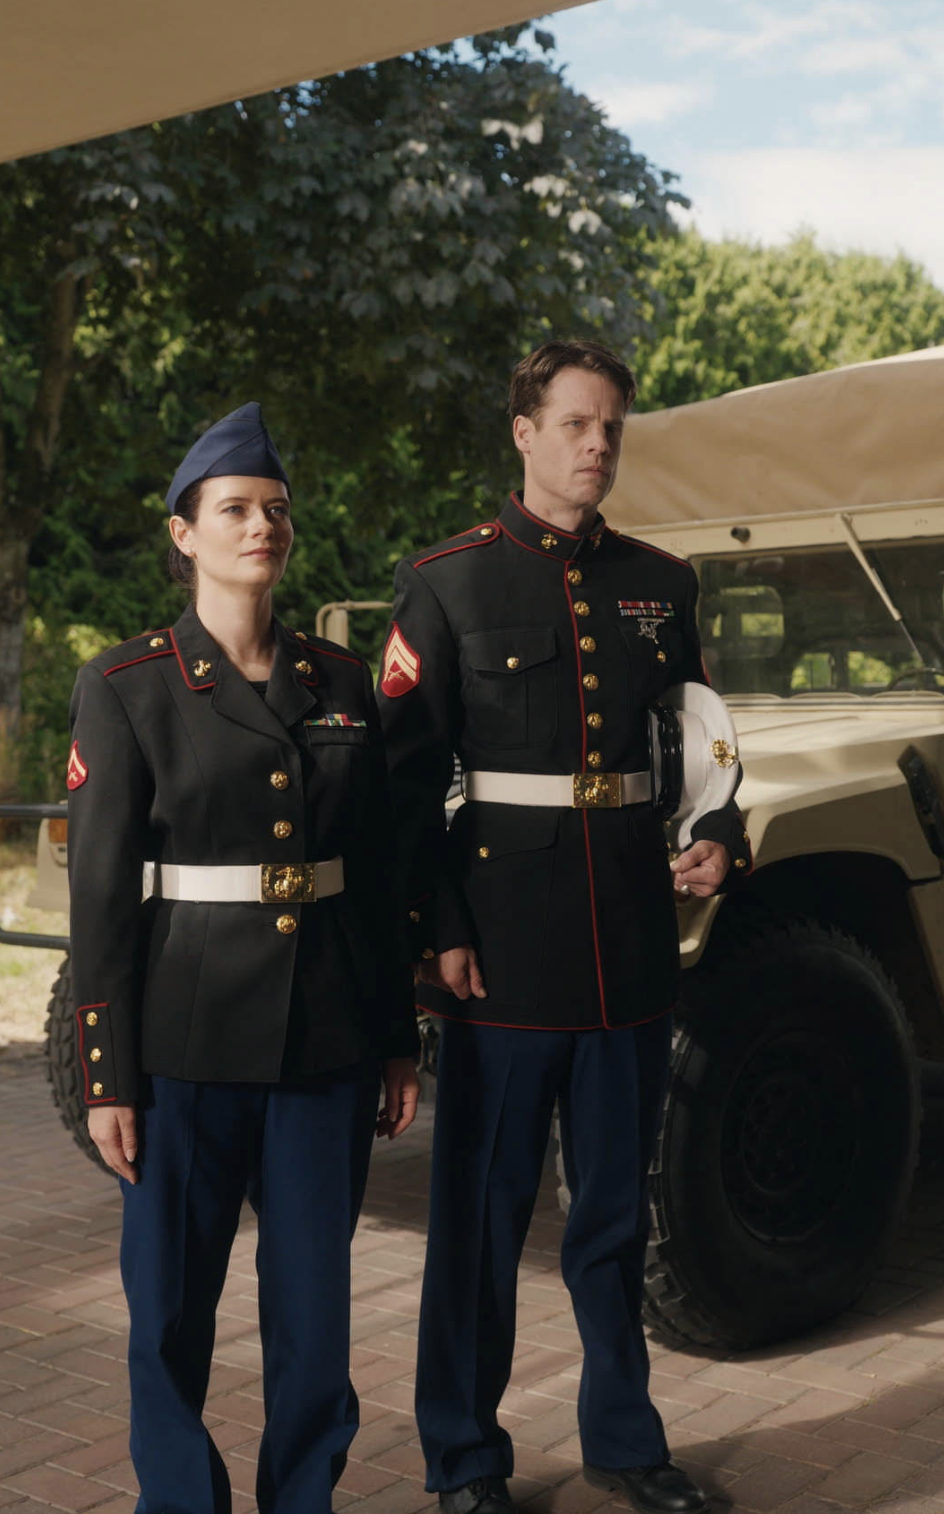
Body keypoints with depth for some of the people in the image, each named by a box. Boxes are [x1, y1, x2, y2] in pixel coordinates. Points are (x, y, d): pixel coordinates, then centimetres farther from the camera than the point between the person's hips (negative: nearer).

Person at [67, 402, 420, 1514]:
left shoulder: (338, 681, 8)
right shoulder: (126, 687, -4)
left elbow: (375, 872, 10)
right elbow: (100, 892, -5)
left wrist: (396, 1042, 9)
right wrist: (106, 1076, -8)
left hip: (327, 1040, 3)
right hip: (190, 1037, -3)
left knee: (315, 1297, 10)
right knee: (173, 1299, 7)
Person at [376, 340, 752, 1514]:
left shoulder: (658, 583, 11)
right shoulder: (447, 582, -2)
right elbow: (407, 780, -5)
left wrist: (720, 837, -2)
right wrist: (435, 932, -11)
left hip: (633, 933, 4)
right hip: (503, 933, -4)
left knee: (617, 1199, 14)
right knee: (482, 1205, 6)